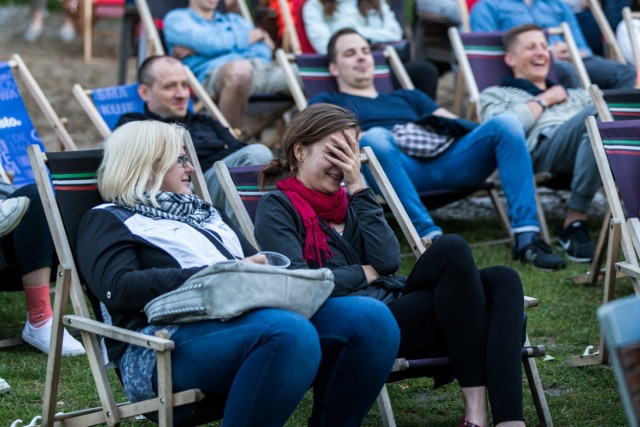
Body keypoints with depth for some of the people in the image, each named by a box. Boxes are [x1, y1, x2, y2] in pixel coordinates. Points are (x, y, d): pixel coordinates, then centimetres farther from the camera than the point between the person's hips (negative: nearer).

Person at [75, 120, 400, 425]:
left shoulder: (204, 213, 34)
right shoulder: (108, 220, 13)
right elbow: (118, 288, -6)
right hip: (171, 336, -7)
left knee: (372, 317, -17)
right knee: (291, 332, -38)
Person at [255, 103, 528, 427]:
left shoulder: (347, 202, 21)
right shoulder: (277, 208, 2)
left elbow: (389, 262, 3)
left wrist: (359, 188, 2)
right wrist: (366, 274, -2)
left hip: (398, 310, 7)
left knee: (501, 281, -15)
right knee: (451, 250, -24)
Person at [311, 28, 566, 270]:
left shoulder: (408, 98, 41)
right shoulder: (328, 102, 29)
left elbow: (456, 124, 29)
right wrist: (361, 140, -12)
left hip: (445, 159, 4)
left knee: (506, 124, -19)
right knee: (375, 137, -39)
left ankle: (527, 238, -32)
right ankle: (430, 237, -47)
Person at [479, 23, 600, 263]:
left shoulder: (575, 95, 42)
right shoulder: (495, 95, 28)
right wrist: (544, 100, 13)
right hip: (544, 146, -4)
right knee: (596, 112, -34)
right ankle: (574, 223, -35)